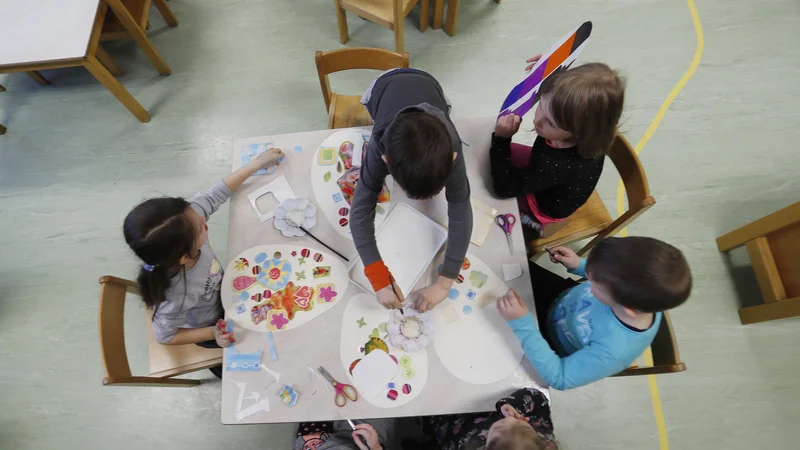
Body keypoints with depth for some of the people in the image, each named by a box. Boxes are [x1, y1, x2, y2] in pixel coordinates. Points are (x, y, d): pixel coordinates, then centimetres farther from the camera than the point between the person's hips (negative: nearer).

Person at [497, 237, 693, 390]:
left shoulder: (614, 351, -45)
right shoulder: (640, 285, -30)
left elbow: (558, 377, -33)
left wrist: (522, 324, -44)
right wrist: (579, 266, -17)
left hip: (555, 342, -4)